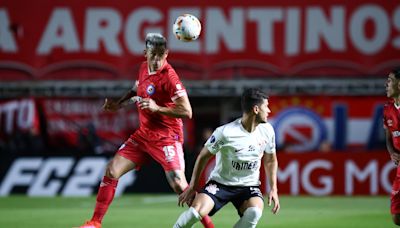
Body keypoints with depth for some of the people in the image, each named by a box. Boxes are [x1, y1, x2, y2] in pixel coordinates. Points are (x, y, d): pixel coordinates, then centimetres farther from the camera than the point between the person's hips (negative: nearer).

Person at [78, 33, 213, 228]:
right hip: (143, 134, 7)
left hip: (166, 137, -7)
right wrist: (118, 104, 15)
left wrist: (157, 108, -27)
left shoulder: (169, 77, -18)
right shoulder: (144, 68, 5)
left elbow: (186, 112, -21)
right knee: (112, 171, 2)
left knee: (178, 184, -18)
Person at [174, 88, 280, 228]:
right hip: (220, 183, -3)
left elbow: (270, 160, 13)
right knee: (196, 211, -28)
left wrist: (273, 189, 4)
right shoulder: (225, 132, -19)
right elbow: (203, 156, -5)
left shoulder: (267, 131, -4)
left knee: (254, 212, -32)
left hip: (249, 185, 3)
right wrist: (192, 188, -3)